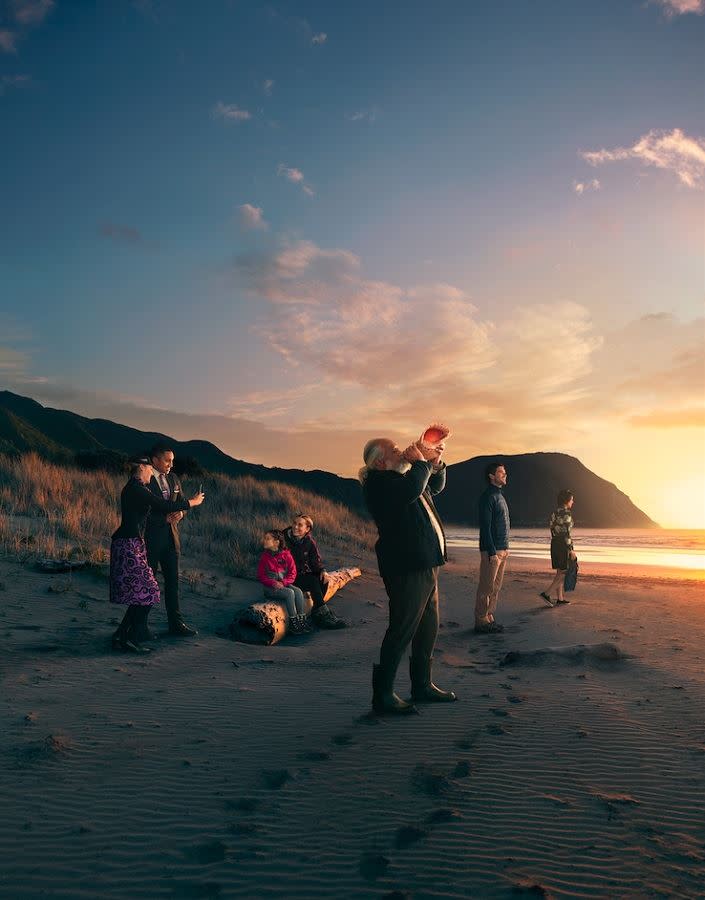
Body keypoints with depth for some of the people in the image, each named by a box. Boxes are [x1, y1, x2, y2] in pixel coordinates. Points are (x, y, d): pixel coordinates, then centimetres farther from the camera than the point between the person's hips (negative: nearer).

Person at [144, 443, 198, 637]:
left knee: (172, 581, 11)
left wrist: (180, 513, -10)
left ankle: (175, 623, 20)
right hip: (150, 538, -6)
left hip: (171, 537, 6)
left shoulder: (173, 479, 11)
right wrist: (165, 518, -21)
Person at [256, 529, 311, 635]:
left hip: (285, 584, 2)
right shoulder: (264, 557, 0)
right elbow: (261, 576, -1)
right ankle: (293, 623, -24)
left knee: (298, 591, -26)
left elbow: (292, 573, 1)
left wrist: (283, 582, -17)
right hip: (270, 588, -2)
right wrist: (273, 583, -17)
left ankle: (302, 620, -20)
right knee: (290, 593, -29)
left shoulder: (286, 555, 1)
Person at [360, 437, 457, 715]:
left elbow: (436, 486, 32)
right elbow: (411, 489, -32)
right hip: (407, 568, -10)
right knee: (402, 630, -7)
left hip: (425, 566, 11)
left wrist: (436, 463, 13)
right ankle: (382, 694, 4)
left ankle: (422, 685, 31)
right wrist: (421, 462, -14)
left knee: (428, 627, 17)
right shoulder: (378, 481, -12)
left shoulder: (401, 476, 18)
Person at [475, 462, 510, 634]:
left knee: (496, 587, 11)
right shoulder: (488, 496, -11)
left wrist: (505, 548, 16)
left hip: (502, 549, 10)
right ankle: (481, 622, -1)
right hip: (492, 549, -9)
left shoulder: (499, 496, 18)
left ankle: (489, 618, 17)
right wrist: (492, 552, -21)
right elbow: (485, 526, -17)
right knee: (486, 587, -6)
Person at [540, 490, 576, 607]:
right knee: (565, 573, -4)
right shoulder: (566, 513, -15)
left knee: (560, 573, 14)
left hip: (554, 544, 9)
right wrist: (571, 550, -16)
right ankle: (546, 593, -12)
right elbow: (567, 533, -19)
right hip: (563, 545, -9)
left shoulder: (555, 512, 11)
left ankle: (559, 598, 17)